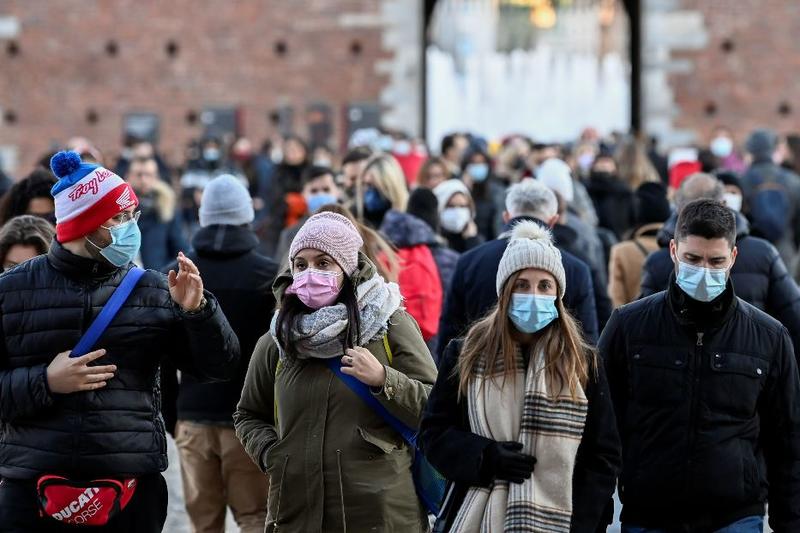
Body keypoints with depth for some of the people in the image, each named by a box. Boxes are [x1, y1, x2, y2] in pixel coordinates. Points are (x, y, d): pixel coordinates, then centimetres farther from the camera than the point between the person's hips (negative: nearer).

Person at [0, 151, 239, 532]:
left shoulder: (153, 290, 8)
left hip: (133, 489, 1)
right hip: (33, 487, -1)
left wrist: (197, 311, -10)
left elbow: (219, 366, 6)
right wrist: (45, 382, -12)